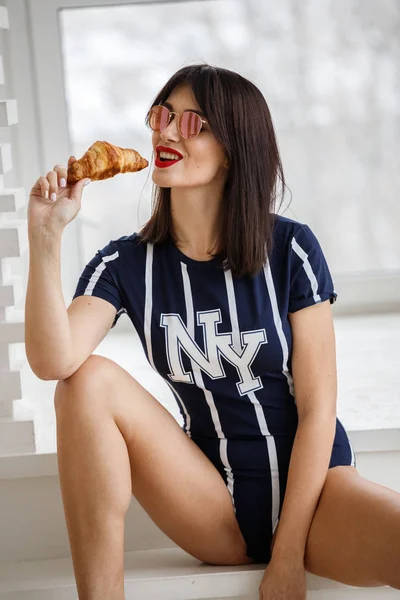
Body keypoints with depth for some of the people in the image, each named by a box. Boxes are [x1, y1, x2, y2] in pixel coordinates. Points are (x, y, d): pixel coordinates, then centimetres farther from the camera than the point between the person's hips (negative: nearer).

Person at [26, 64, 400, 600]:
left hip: (312, 484, -3)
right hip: (214, 508, 3)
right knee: (91, 380, -20)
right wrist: (45, 235, -27)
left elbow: (317, 407, -8)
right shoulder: (126, 264, -1)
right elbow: (52, 363, -19)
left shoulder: (290, 249, -7)